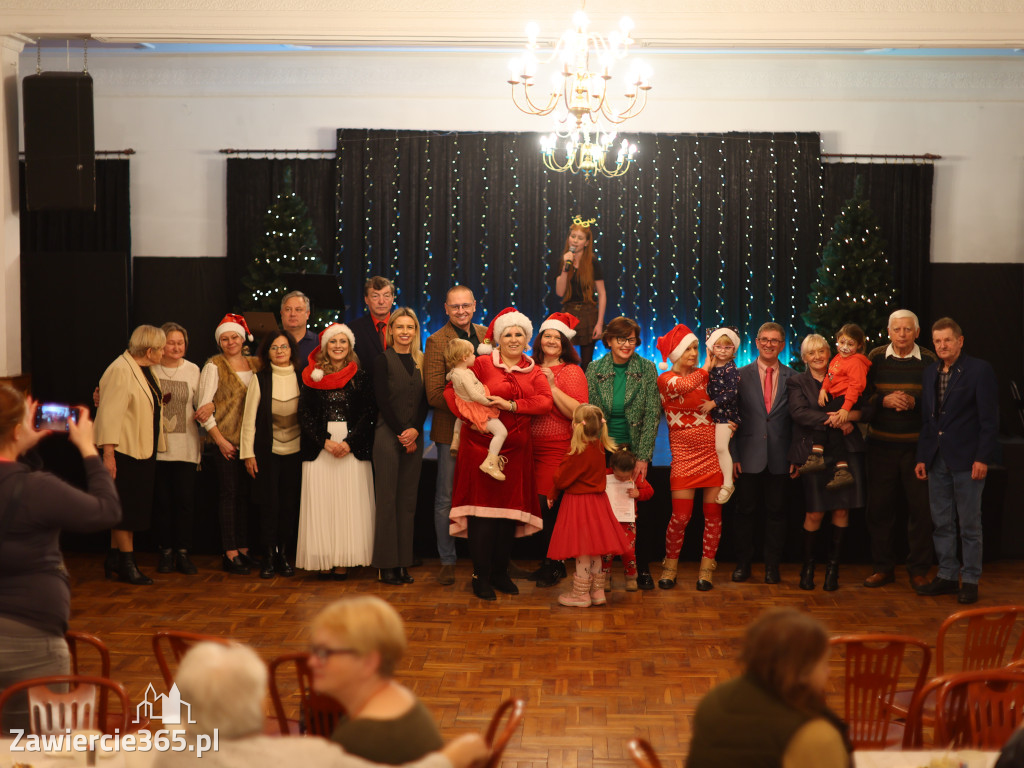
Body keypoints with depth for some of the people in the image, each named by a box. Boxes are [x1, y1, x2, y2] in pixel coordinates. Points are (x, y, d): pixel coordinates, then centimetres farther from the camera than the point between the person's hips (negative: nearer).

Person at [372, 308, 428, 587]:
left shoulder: (421, 361, 11)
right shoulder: (384, 360, -1)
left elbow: (424, 401, 7)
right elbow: (382, 401, -7)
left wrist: (415, 430, -8)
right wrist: (401, 434, -10)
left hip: (413, 437, 4)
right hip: (388, 435, -4)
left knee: (408, 499, 6)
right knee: (387, 499, -3)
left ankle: (403, 562, 11)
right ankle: (386, 564, 3)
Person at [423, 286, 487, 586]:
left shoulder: (487, 335, 8)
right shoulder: (436, 341, -7)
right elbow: (434, 395, -11)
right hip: (452, 429, -4)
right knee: (446, 499, 4)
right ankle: (448, 560, 16)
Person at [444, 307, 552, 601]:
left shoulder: (532, 370, 11)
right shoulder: (483, 363, 0)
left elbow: (545, 401, -3)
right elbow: (452, 390, -1)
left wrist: (512, 405, -15)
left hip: (517, 447, 4)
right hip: (483, 444, -4)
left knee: (510, 509, 8)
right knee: (483, 507, -3)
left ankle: (500, 572, 20)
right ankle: (481, 576, 6)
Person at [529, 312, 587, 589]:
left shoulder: (572, 371, -2)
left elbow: (579, 412, -13)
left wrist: (552, 387, -15)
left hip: (558, 449, -5)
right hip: (531, 446, 5)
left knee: (549, 504, -7)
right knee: (537, 504, 5)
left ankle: (555, 565, 8)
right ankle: (547, 561, 20)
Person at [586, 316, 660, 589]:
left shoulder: (647, 369, 1)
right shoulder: (594, 370, 4)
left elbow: (652, 414, -3)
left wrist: (643, 457, -9)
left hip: (635, 451, -1)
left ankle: (642, 569, 11)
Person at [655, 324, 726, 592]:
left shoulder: (705, 375, 11)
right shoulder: (665, 379, -3)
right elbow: (684, 386, -25)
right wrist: (706, 368, -11)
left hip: (713, 452, 4)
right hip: (684, 456, -4)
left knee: (713, 513, 3)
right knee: (681, 516, -6)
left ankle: (706, 570, 13)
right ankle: (670, 565, 15)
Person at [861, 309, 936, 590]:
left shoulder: (929, 360, 3)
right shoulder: (875, 357, 4)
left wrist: (914, 402, -16)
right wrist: (884, 401, -14)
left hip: (917, 444, -1)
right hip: (881, 444, 1)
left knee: (921, 507, 1)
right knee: (879, 506, 5)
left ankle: (918, 569, 13)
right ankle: (883, 567, 17)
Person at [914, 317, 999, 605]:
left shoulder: (979, 370, -6)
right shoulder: (930, 373, 12)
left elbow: (990, 418, -9)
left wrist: (982, 458, -14)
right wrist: (922, 457, 10)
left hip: (967, 461, -6)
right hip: (937, 460, 6)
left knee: (970, 525, 2)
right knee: (942, 523, 10)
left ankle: (970, 580, 11)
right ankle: (947, 576, 20)